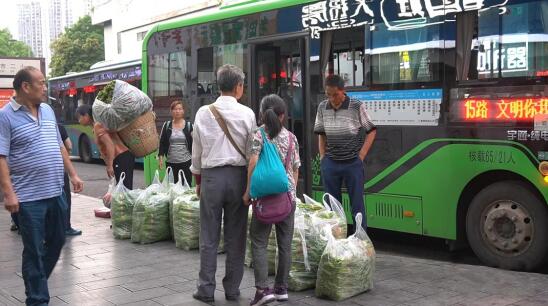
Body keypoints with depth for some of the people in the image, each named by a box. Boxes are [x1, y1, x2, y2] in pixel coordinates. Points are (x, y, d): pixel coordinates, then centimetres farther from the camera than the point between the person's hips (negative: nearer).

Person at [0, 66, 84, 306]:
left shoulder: (48, 111, 12)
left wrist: (72, 174, 15)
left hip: (56, 193, 7)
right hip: (29, 197, -7)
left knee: (57, 241, 18)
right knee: (34, 251, 3)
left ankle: (36, 282, 39)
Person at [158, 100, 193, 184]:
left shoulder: (189, 125, 1)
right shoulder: (166, 125, 5)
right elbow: (162, 142, 5)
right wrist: (161, 157, -2)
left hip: (186, 161, -1)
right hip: (171, 162, 1)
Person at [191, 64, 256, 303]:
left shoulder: (204, 113, 0)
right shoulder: (247, 113, -3)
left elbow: (196, 150, 7)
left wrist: (198, 180, 18)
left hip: (211, 176, 0)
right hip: (238, 176, 0)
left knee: (209, 237, 6)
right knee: (236, 237, 9)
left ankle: (206, 289, 11)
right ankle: (232, 289, 16)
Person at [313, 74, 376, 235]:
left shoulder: (357, 107, -9)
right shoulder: (322, 108, 2)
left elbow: (371, 131, -1)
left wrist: (361, 155, -5)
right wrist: (322, 156, 7)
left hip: (353, 163, -3)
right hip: (330, 164, 4)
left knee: (357, 205, 3)